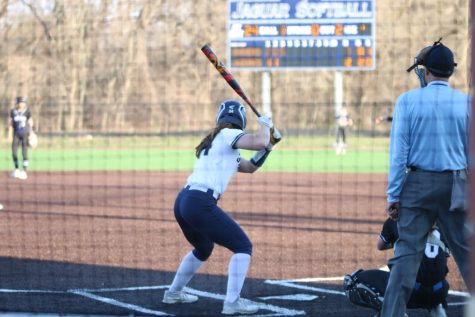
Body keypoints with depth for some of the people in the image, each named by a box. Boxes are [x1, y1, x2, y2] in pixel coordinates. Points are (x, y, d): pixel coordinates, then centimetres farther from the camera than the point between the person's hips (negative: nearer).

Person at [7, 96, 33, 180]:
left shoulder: (27, 112, -4)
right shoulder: (13, 112, 0)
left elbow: (30, 123, 0)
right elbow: (10, 123, 4)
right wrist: (10, 134, -3)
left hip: (25, 134, -2)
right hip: (16, 134, 2)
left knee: (25, 152, -6)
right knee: (14, 152, -2)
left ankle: (24, 171, -4)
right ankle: (17, 169, 17)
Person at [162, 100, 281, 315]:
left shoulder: (214, 142, 25)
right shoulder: (229, 135, -2)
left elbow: (250, 167, 31)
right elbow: (259, 142, -18)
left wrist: (269, 145, 20)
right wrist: (264, 124, 2)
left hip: (182, 202, 9)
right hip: (200, 204, -9)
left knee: (204, 248, 33)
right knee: (243, 247, -2)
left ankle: (174, 293, 42)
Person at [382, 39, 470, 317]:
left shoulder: (407, 101, -2)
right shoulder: (466, 103, 2)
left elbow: (399, 151, -5)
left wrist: (394, 195, -3)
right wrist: (468, 191, 11)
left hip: (418, 184, -1)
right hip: (456, 186, 1)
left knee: (407, 253, 0)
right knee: (466, 253, 5)